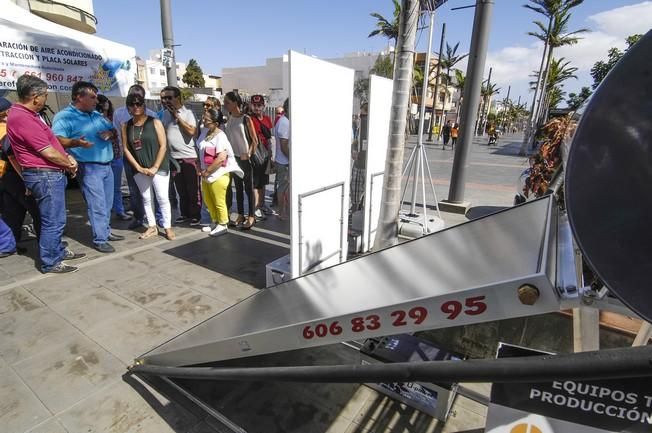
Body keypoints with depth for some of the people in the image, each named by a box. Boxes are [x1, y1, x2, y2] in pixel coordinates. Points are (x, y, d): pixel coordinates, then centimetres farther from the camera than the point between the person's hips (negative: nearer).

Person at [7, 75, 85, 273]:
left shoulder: (26, 114, 13)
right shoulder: (22, 118, -19)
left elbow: (50, 141, 18)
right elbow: (49, 153, -20)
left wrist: (68, 157, 3)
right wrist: (69, 164, -3)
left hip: (51, 174, 11)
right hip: (45, 176, -11)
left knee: (55, 218, 21)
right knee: (53, 221, -3)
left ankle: (58, 251, 34)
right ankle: (50, 263, 8)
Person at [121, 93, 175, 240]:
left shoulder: (155, 122, -4)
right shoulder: (126, 126, 5)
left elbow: (163, 146, -8)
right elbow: (126, 149, 3)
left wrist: (155, 167, -13)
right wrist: (138, 168, -7)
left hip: (159, 167, -4)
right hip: (139, 169, 4)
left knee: (162, 198, -3)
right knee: (146, 198, 10)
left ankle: (168, 228, 7)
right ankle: (152, 227, 21)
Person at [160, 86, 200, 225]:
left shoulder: (187, 113, -3)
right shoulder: (164, 115, 11)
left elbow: (192, 131, -17)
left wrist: (177, 116, -11)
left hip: (189, 157, -5)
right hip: (173, 158, 5)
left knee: (193, 189, 0)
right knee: (181, 189, 12)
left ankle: (195, 215, 8)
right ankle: (185, 213, 22)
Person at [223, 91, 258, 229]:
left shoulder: (246, 119, -9)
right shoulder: (228, 119, 7)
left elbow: (255, 140, -8)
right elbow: (226, 136, 15)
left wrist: (249, 154, -15)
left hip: (245, 158, -6)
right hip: (233, 157, 6)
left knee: (248, 187, 0)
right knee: (238, 187, 12)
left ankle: (251, 217, 8)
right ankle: (240, 215, 21)